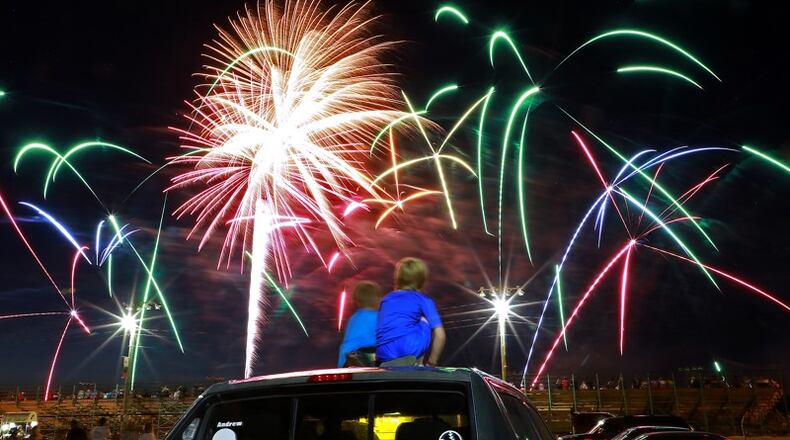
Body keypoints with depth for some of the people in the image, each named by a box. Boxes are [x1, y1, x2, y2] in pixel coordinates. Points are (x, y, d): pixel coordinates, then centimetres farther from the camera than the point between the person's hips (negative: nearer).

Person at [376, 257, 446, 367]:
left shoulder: (386, 299, 27)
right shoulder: (424, 300, 14)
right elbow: (440, 334, 4)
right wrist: (432, 362, 14)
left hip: (384, 355, 5)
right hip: (409, 347, -5)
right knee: (427, 320, 22)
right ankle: (418, 365, 13)